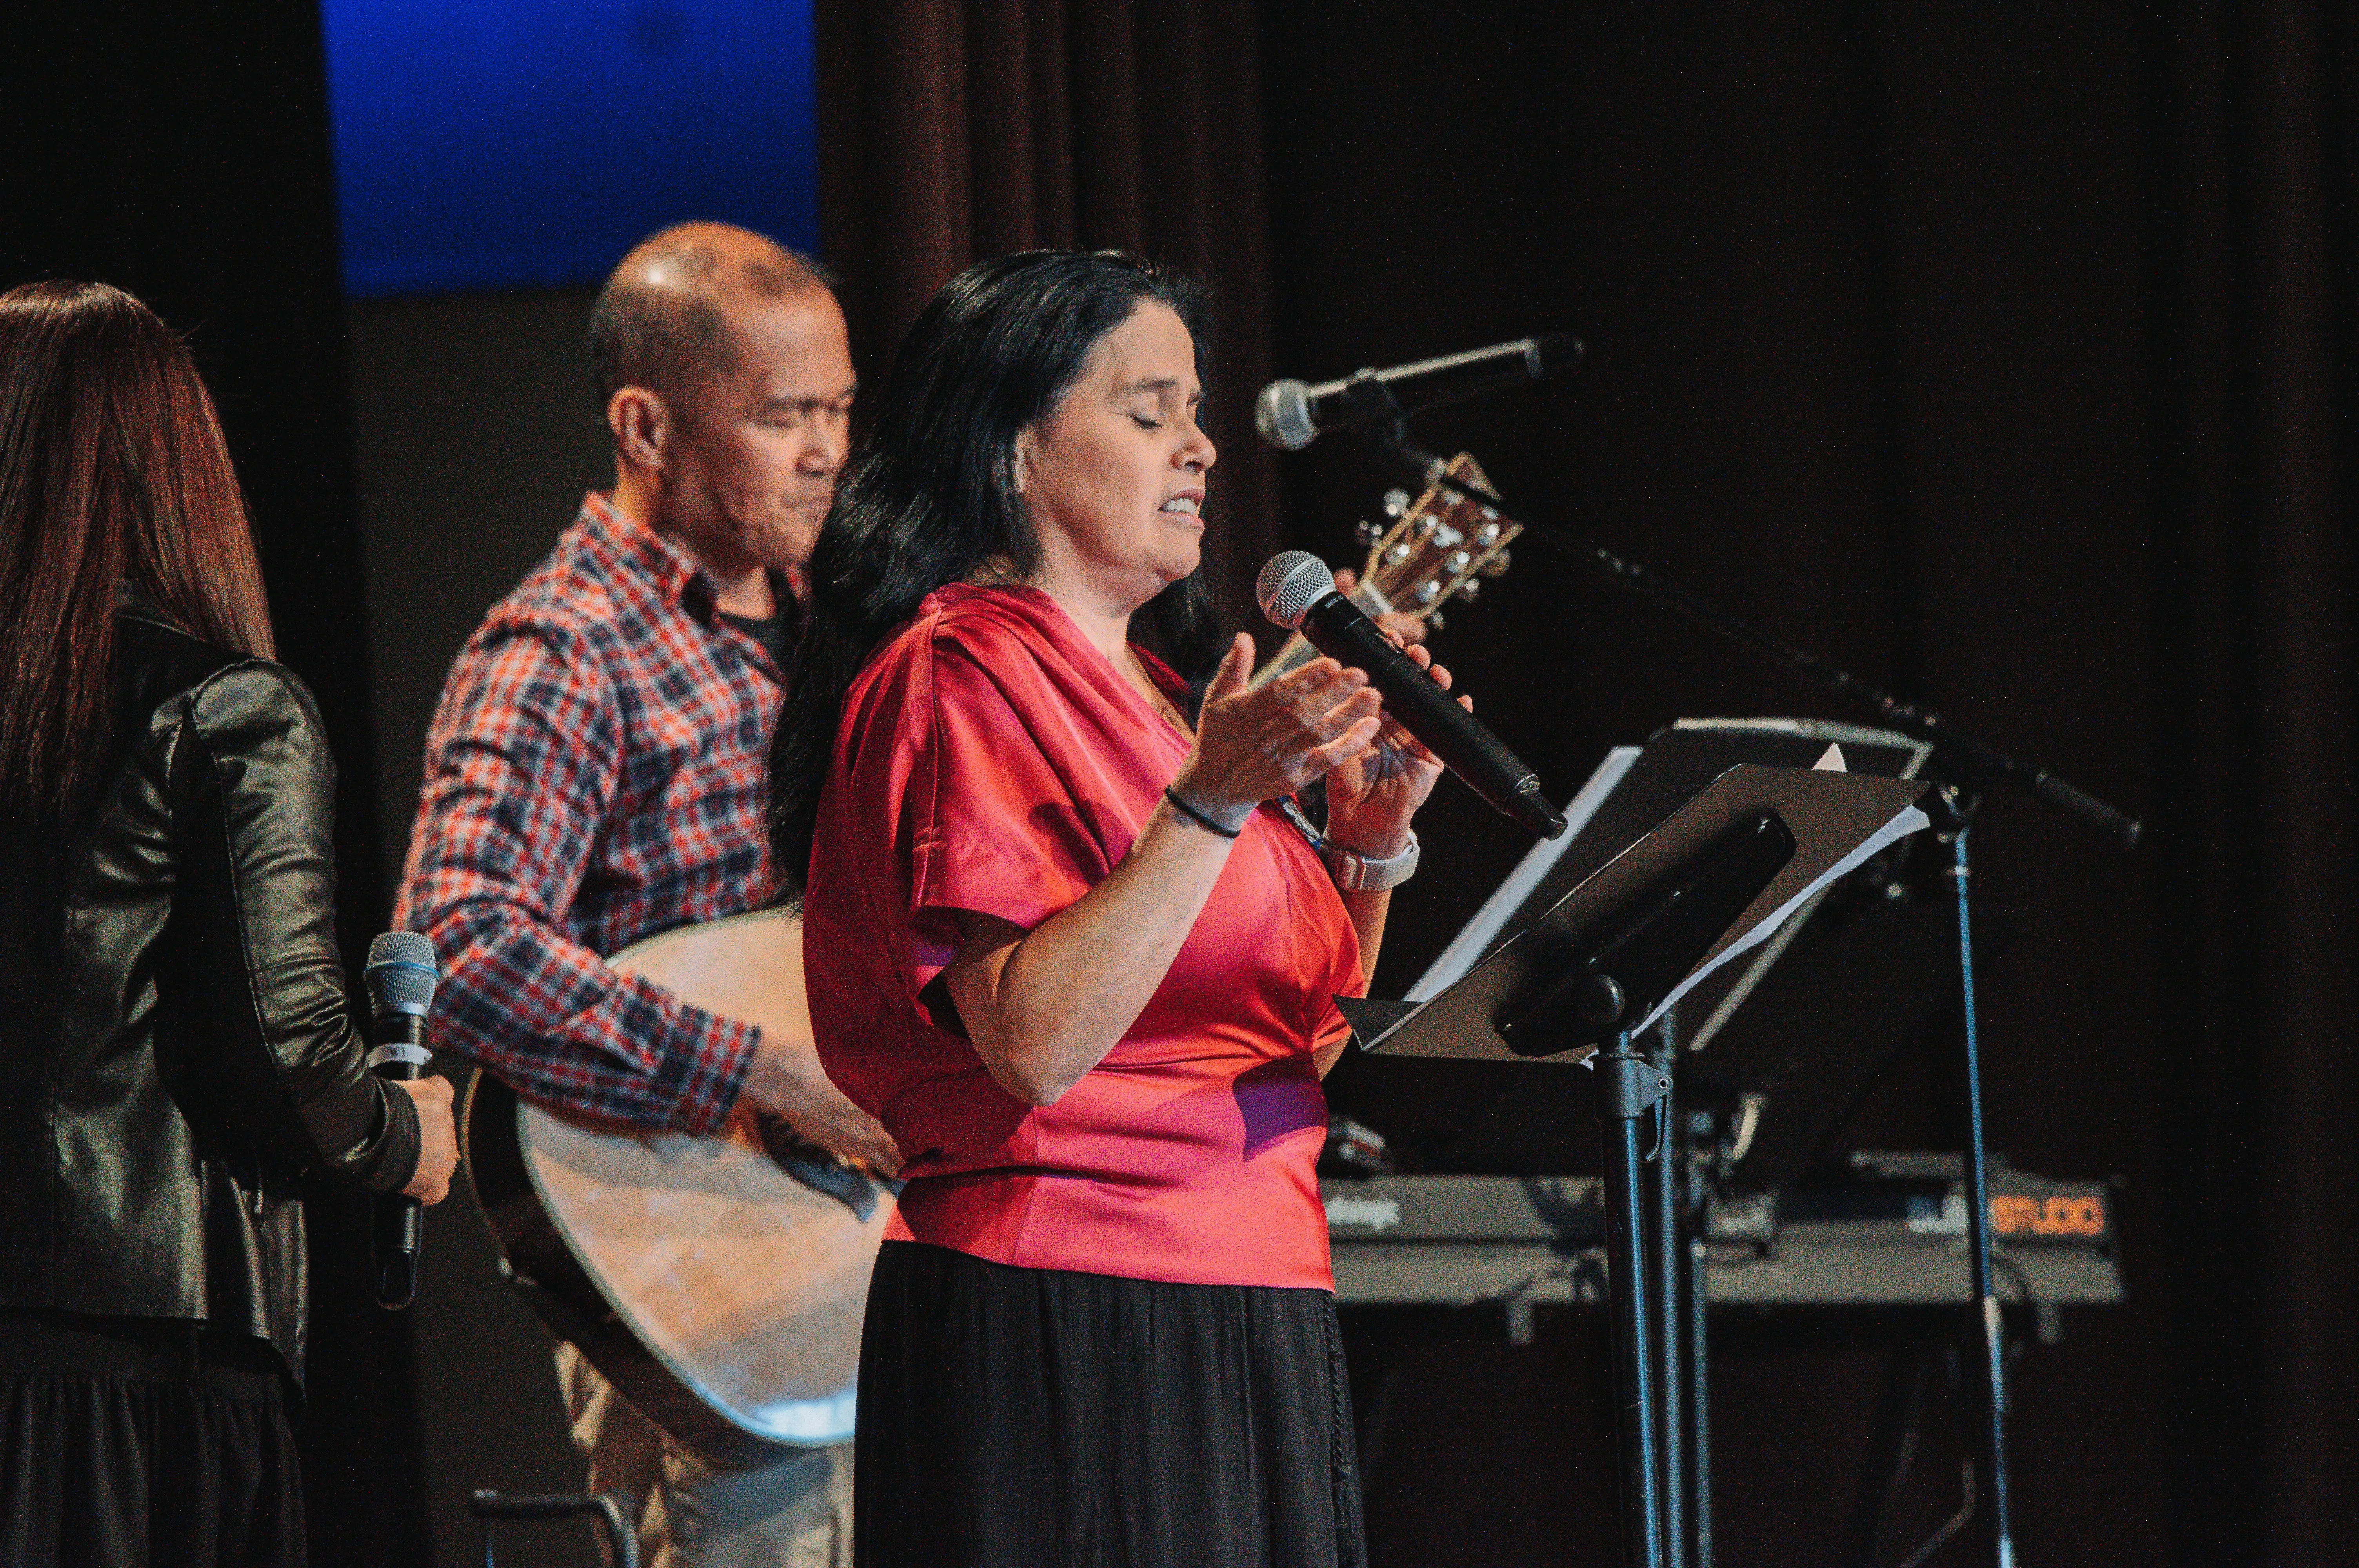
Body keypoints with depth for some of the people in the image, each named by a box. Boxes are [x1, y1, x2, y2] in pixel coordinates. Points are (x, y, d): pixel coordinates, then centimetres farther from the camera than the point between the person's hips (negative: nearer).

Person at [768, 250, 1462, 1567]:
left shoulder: (1155, 691, 19)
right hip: (1067, 1344, -9)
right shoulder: (963, 682, -8)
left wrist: (1369, 846, 7)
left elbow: (1301, 1043, 22)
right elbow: (1035, 1044, -22)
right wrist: (1211, 804, -26)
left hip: (1238, 1335, 9)